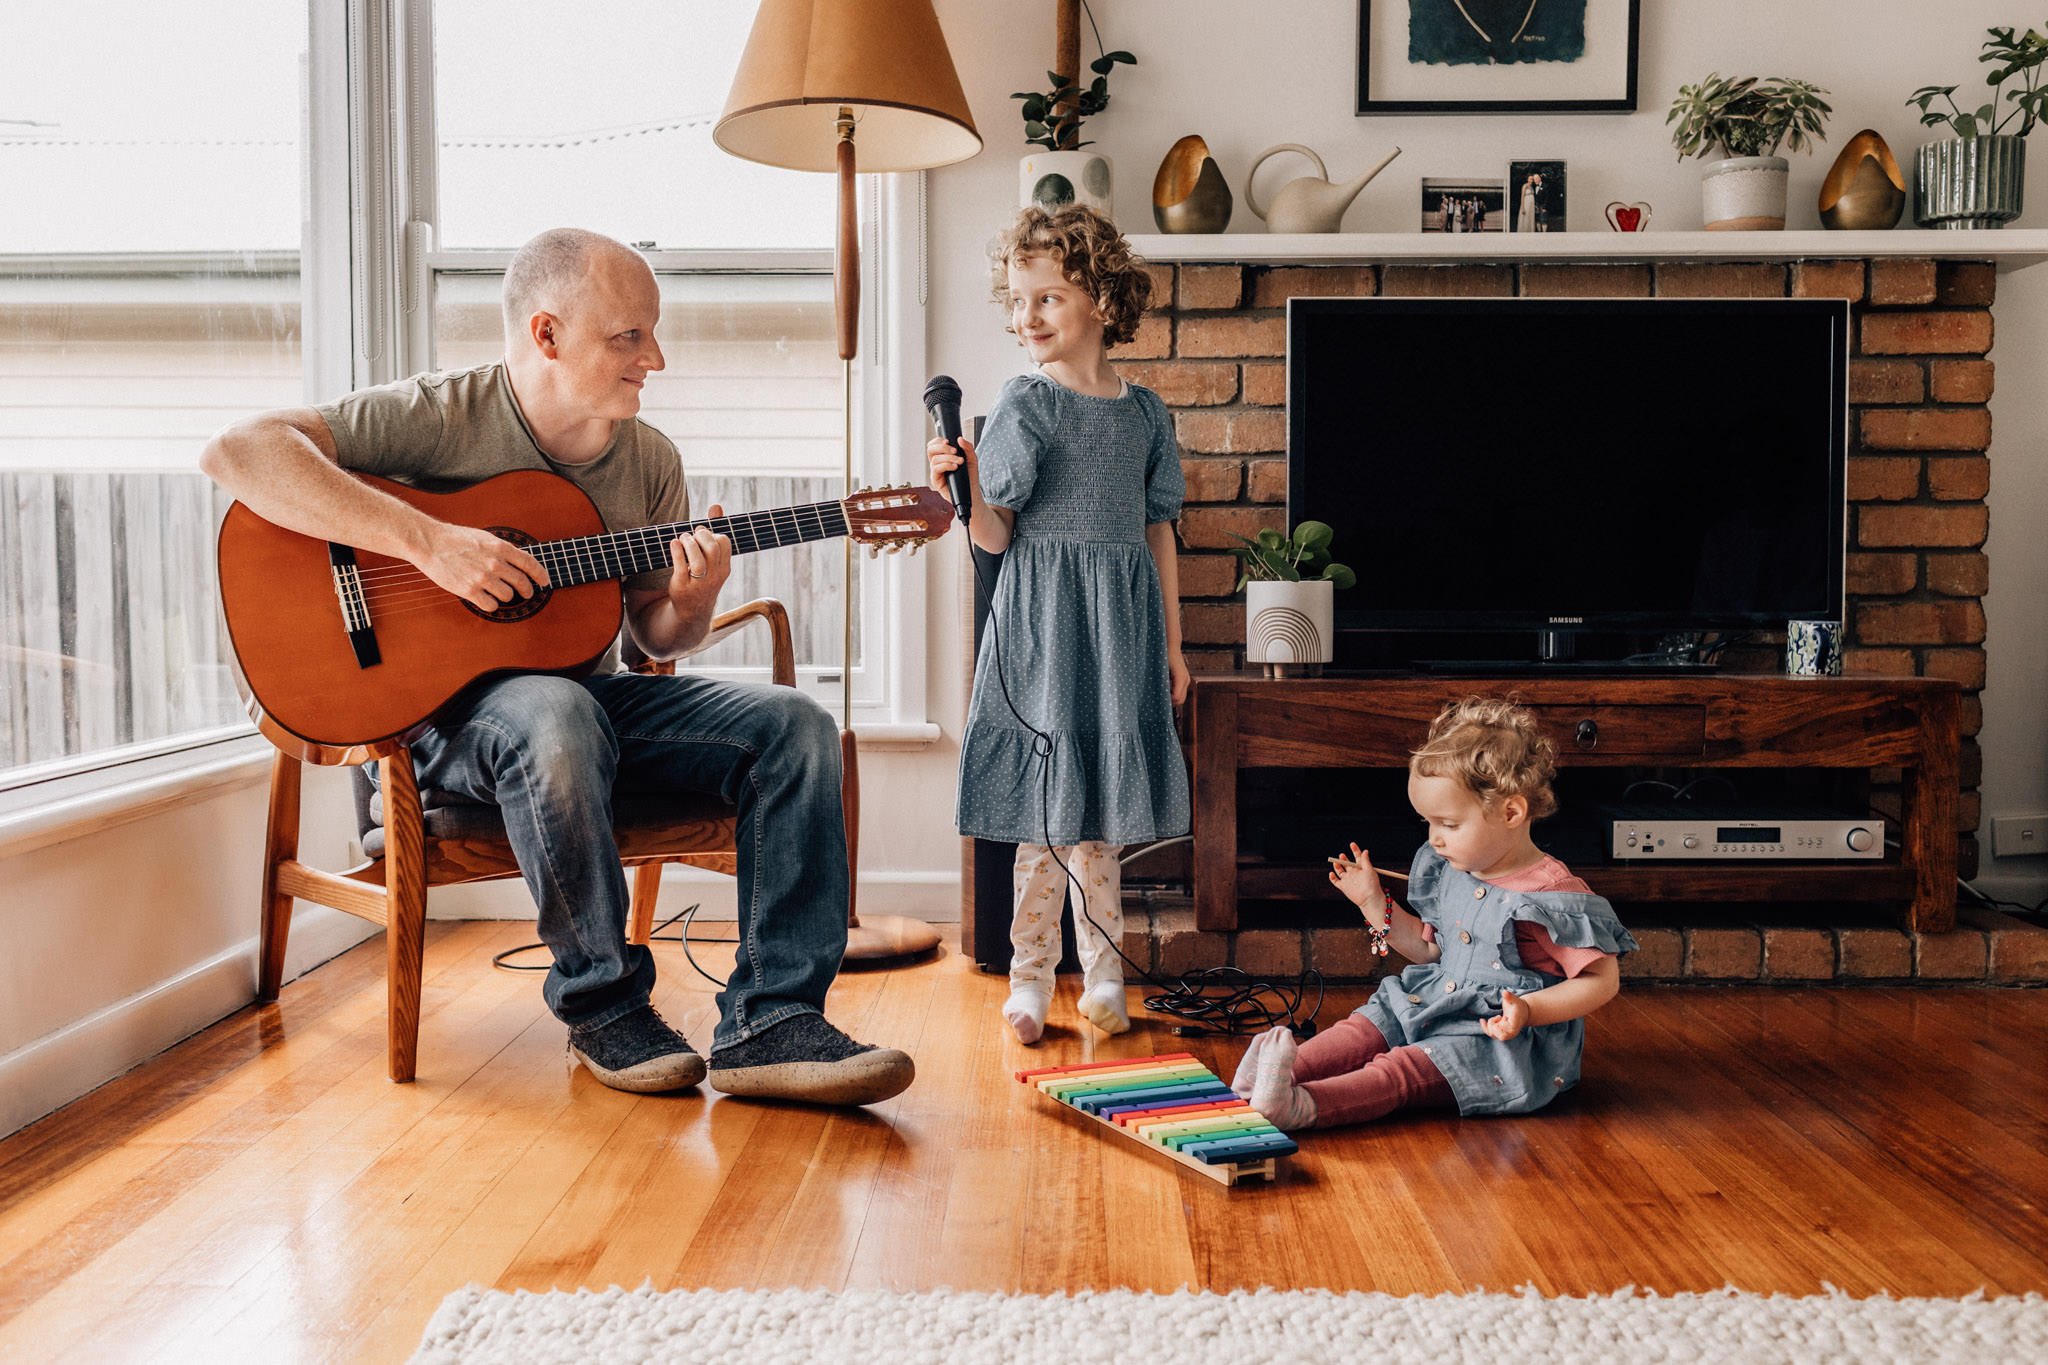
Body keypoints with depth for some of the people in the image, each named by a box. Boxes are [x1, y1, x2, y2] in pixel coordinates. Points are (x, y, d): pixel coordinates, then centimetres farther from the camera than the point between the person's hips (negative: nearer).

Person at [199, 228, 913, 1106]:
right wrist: (428, 541, -32)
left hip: (594, 694, 6)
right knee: (557, 716, -40)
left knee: (795, 726, -14)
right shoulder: (444, 417, -12)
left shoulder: (649, 460, 6)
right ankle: (602, 1004, -19)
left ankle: (768, 1025, -18)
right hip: (442, 705, -6)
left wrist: (690, 604, -13)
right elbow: (238, 451, -24)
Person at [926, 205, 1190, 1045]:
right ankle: (1030, 977, 13)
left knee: (1103, 805, 10)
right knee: (1047, 807, 0)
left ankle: (1102, 975, 21)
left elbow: (1158, 531, 13)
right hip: (1042, 616, -3)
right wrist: (964, 493, -27)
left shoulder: (1144, 412, 9)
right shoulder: (1023, 405, -3)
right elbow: (995, 535, -7)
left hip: (1122, 623, 3)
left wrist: (1171, 641, 12)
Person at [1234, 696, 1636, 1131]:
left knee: (1405, 1069, -28)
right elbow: (1429, 948, 22)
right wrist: (1374, 902, 11)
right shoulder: (1452, 873, 8)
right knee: (1368, 1026, -12)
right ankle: (1291, 1069, -34)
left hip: (1510, 1039, -8)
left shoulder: (1553, 895, -17)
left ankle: (1305, 1105, -46)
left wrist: (1529, 1010, -27)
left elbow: (1603, 980, -14)